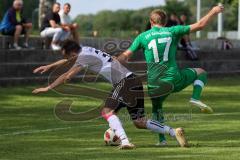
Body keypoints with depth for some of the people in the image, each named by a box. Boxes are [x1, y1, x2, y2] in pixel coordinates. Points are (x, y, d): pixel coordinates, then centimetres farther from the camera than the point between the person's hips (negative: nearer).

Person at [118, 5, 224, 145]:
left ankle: (162, 139, 17)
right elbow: (200, 25, 5)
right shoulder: (173, 31, 5)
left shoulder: (143, 37, 7)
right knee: (200, 72, 22)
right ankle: (195, 98, -2)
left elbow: (124, 57, 6)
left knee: (157, 110, 26)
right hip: (174, 80, -1)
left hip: (154, 85, 1)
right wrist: (214, 12, 17)